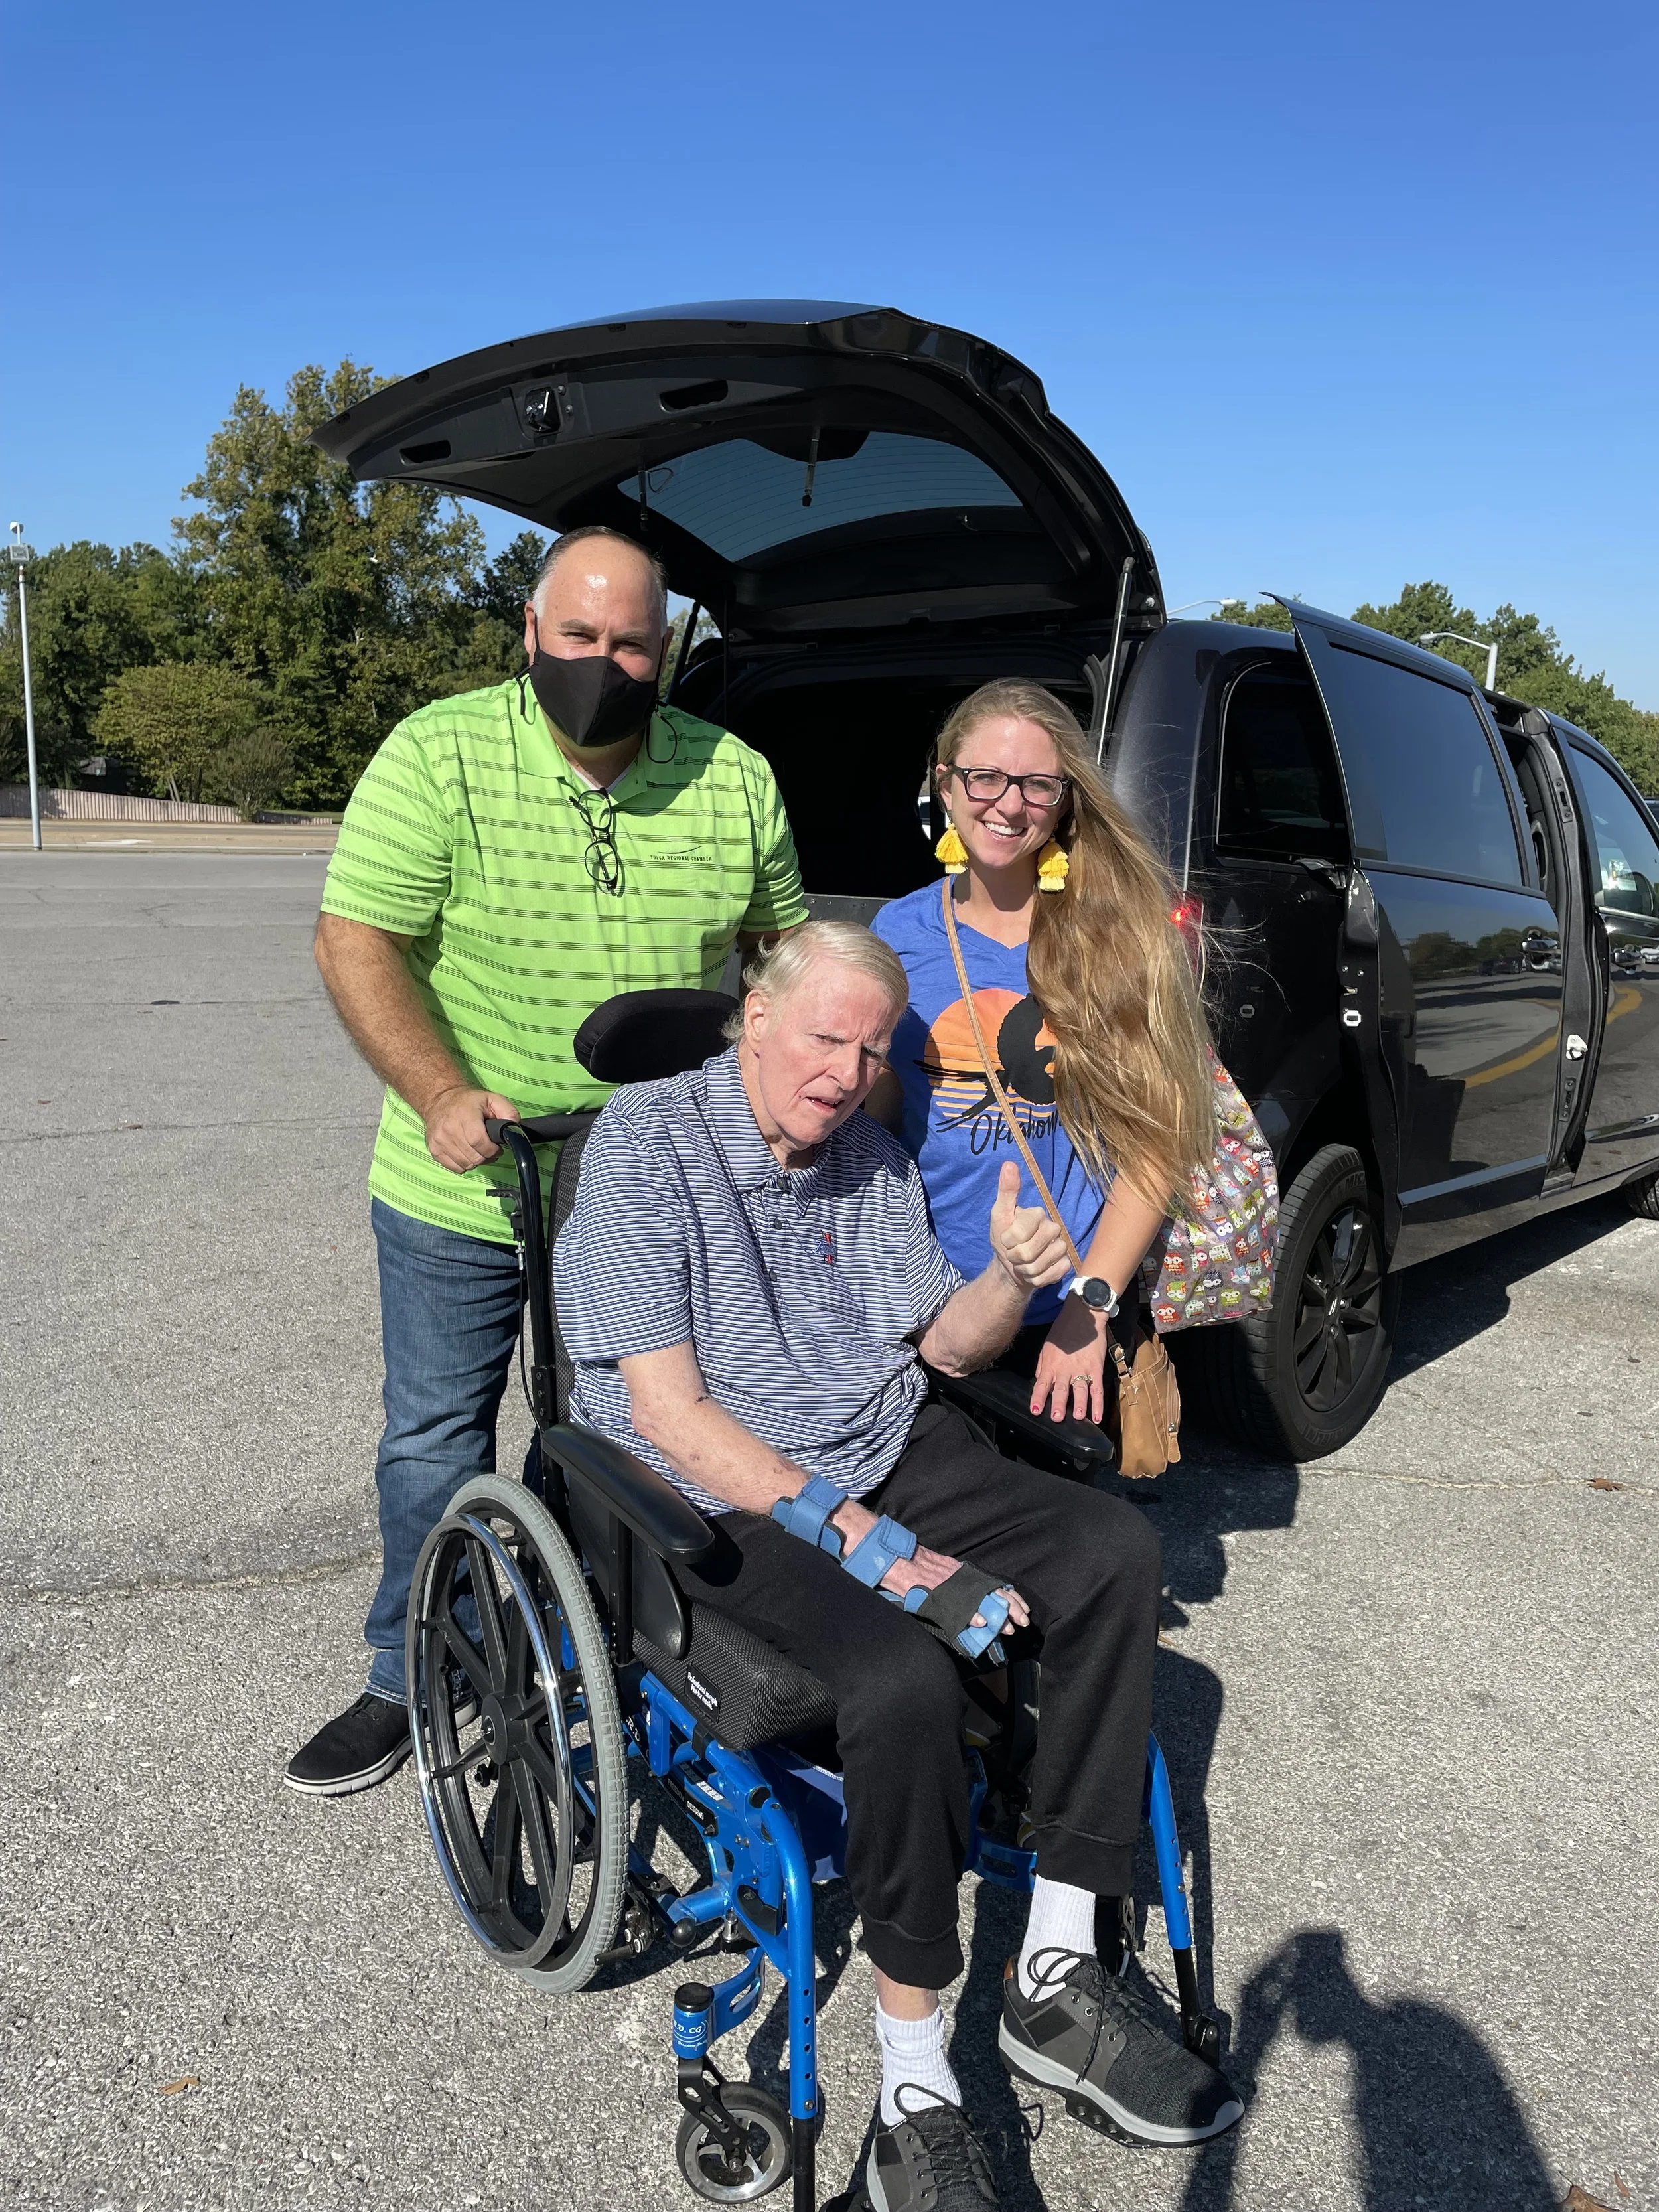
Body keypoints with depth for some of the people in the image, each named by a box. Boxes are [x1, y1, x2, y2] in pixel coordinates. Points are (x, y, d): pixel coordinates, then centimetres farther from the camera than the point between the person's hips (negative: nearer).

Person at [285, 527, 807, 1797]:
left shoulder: (735, 778, 0)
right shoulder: (439, 757, -10)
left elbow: (784, 941, 12)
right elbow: (358, 942, -13)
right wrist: (442, 1095, -25)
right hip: (464, 1193, -1)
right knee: (436, 1441, 12)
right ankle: (413, 1682, 33)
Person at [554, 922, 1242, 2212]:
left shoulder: (875, 1156, 10)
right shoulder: (647, 1140, -11)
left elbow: (943, 1347, 15)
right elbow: (671, 1411, -17)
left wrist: (1012, 1280, -9)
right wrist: (858, 1537, -21)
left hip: (885, 1457, 7)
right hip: (715, 1494, -6)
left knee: (1117, 1550, -13)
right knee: (905, 1680, -31)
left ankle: (1055, 1973, -6)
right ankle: (915, 2081, -10)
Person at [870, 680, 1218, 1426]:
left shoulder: (1125, 930, -7)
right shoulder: (899, 932, 2)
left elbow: (1158, 1142, -7)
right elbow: (876, 1107, 7)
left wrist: (1089, 1305, -12)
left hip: (1072, 1313, -2)